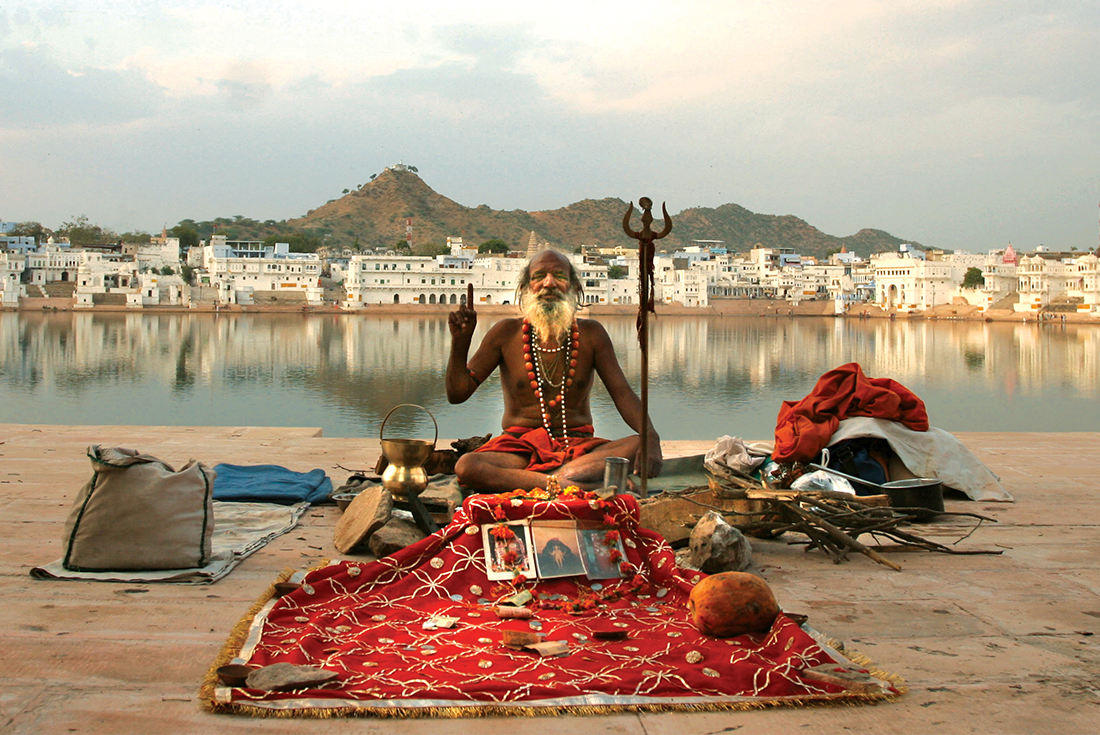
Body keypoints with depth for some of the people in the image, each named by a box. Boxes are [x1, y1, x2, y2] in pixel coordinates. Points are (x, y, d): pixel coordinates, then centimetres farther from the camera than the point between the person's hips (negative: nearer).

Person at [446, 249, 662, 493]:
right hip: (520, 444, -1)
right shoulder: (507, 333, 2)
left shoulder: (591, 334, 5)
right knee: (466, 466, -34)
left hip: (578, 446, 1)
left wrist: (651, 437, -22)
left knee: (638, 447, -28)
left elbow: (623, 393, -1)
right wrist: (460, 342, -15)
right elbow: (457, 394, 2)